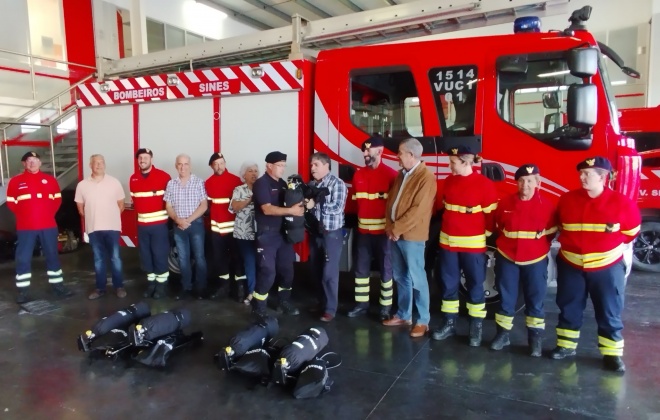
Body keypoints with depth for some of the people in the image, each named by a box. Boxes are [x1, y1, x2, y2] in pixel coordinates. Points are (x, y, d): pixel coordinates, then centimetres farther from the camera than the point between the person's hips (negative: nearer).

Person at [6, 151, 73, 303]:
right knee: (23, 258, 1)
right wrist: (23, 215, 0)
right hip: (25, 227, -1)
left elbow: (57, 199, 11)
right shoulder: (15, 181, 1)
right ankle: (23, 291, 9)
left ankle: (58, 285, 19)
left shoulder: (50, 179, 6)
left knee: (52, 255, 9)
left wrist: (49, 213, 2)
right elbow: (11, 202, 5)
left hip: (48, 225, 2)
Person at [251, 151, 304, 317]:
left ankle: (284, 303, 27)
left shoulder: (282, 183, 12)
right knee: (268, 272, -5)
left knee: (287, 269, 12)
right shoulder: (261, 183, -10)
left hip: (283, 232, 7)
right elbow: (267, 209, -21)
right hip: (267, 234, -7)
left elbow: (288, 204, 20)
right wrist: (291, 211, -28)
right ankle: (258, 308, 10)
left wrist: (300, 206, -2)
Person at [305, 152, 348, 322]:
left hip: (331, 233, -6)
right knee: (317, 270, 14)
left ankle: (330, 309, 8)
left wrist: (315, 205, -17)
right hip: (315, 232, 6)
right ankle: (321, 302, 29)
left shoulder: (337, 184, -8)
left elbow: (337, 207, -18)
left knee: (329, 272, -2)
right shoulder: (311, 184, 11)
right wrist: (303, 203, -6)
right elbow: (308, 204, 16)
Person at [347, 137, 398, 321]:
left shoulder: (390, 174, -9)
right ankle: (361, 303, 24)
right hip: (363, 230, 6)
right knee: (361, 268, 11)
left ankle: (386, 307, 19)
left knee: (385, 268, 7)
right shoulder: (358, 175, 10)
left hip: (383, 230, -5)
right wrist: (356, 220, 8)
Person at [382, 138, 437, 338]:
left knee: (416, 279, 0)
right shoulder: (402, 174, 14)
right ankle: (403, 315, 29)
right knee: (400, 277, 16)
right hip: (395, 234, 8)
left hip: (411, 236, -8)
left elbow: (418, 210, -20)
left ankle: (423, 321, 13)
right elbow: (391, 200, 13)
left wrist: (397, 228, -16)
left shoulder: (426, 177, -13)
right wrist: (389, 226, 0)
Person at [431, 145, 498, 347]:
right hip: (448, 242, 5)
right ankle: (449, 323, 25)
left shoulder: (484, 184, -11)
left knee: (475, 286, 8)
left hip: (473, 244, -5)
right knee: (448, 285, 12)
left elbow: (491, 214, -7)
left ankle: (476, 327, 21)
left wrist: (484, 236, -2)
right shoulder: (449, 181, 6)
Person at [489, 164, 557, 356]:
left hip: (535, 260, -1)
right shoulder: (505, 203, -3)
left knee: (535, 300, 8)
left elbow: (551, 232, 6)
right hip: (507, 258, 1)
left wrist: (535, 245, 9)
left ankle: (536, 338, 19)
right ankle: (503, 333, 21)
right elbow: (498, 227, 13)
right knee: (505, 298, 9)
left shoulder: (547, 205, -7)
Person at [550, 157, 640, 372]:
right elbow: (558, 227, 14)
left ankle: (612, 354, 22)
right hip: (570, 265, 2)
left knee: (609, 312, 8)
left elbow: (631, 231, 5)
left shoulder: (622, 203, -10)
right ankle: (566, 346, 27)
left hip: (607, 267, -2)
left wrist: (609, 245, 5)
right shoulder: (567, 200, -4)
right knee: (568, 309, 12)